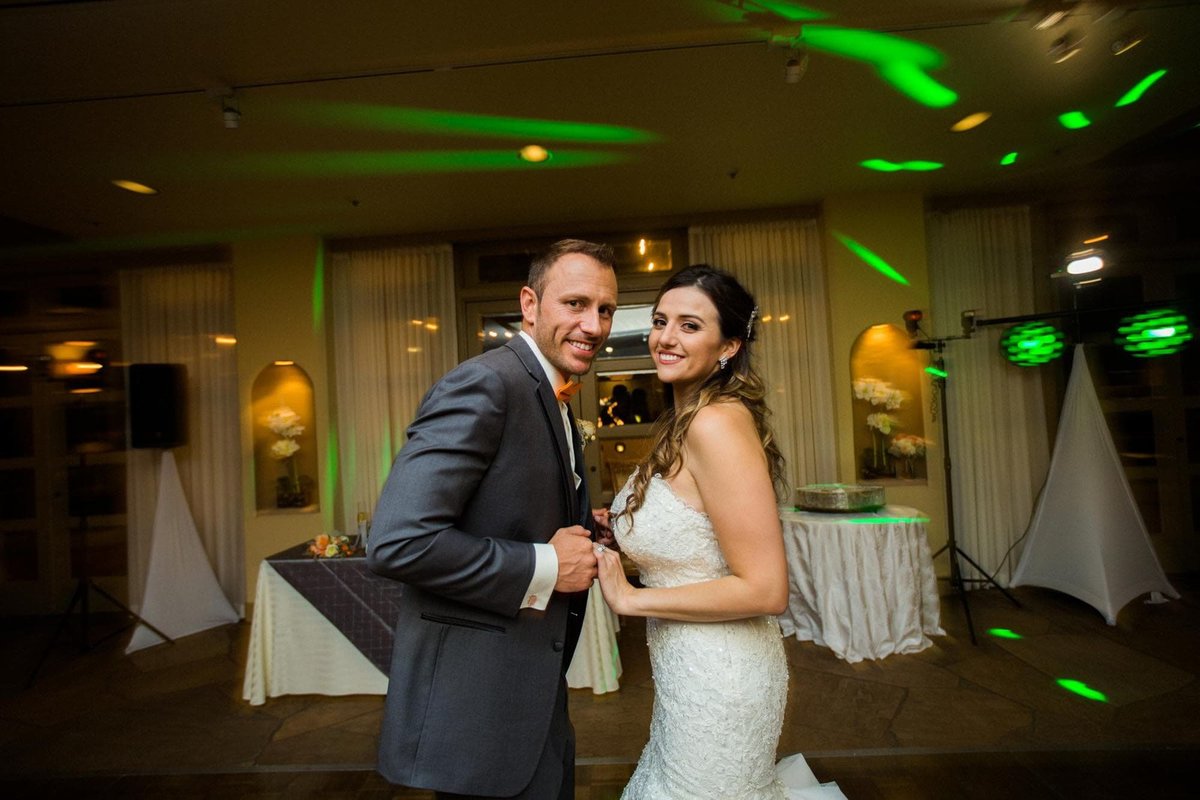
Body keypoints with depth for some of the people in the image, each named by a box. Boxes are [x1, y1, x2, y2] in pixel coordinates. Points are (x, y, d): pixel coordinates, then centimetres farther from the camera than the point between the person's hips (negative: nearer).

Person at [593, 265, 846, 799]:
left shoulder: (717, 423, -25)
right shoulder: (685, 421, 3)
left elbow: (765, 589, -24)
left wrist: (631, 599, -19)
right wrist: (621, 531, 3)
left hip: (717, 678, -9)